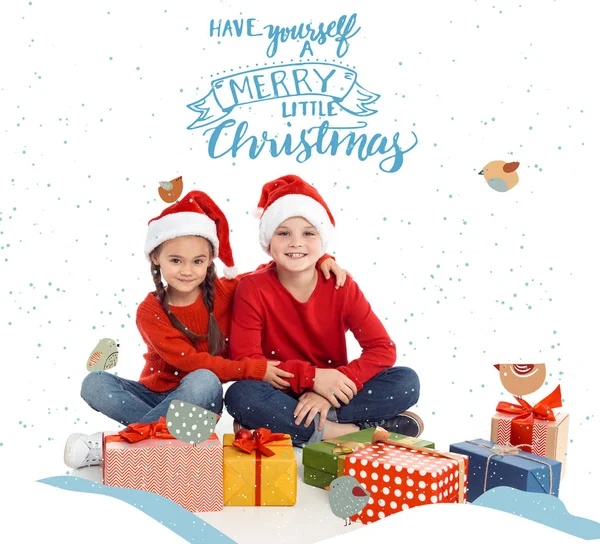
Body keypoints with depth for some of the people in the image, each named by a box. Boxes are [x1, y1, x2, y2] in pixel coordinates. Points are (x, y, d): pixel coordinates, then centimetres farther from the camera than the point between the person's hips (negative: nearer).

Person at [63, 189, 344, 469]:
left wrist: (322, 259, -9)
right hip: (154, 394, 0)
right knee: (94, 383, -22)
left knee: (205, 382, -35)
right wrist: (254, 369, -22)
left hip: (196, 400, 0)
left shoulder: (224, 292, -4)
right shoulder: (149, 312, -10)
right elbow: (189, 361, -18)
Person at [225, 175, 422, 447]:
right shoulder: (252, 288, -11)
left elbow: (383, 348, -11)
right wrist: (312, 376, -27)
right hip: (280, 396, -1)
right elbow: (245, 360, -17)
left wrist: (331, 391, -24)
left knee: (406, 381, -18)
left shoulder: (342, 286, -6)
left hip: (330, 392, 2)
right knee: (240, 395, -35)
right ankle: (353, 431, -25)